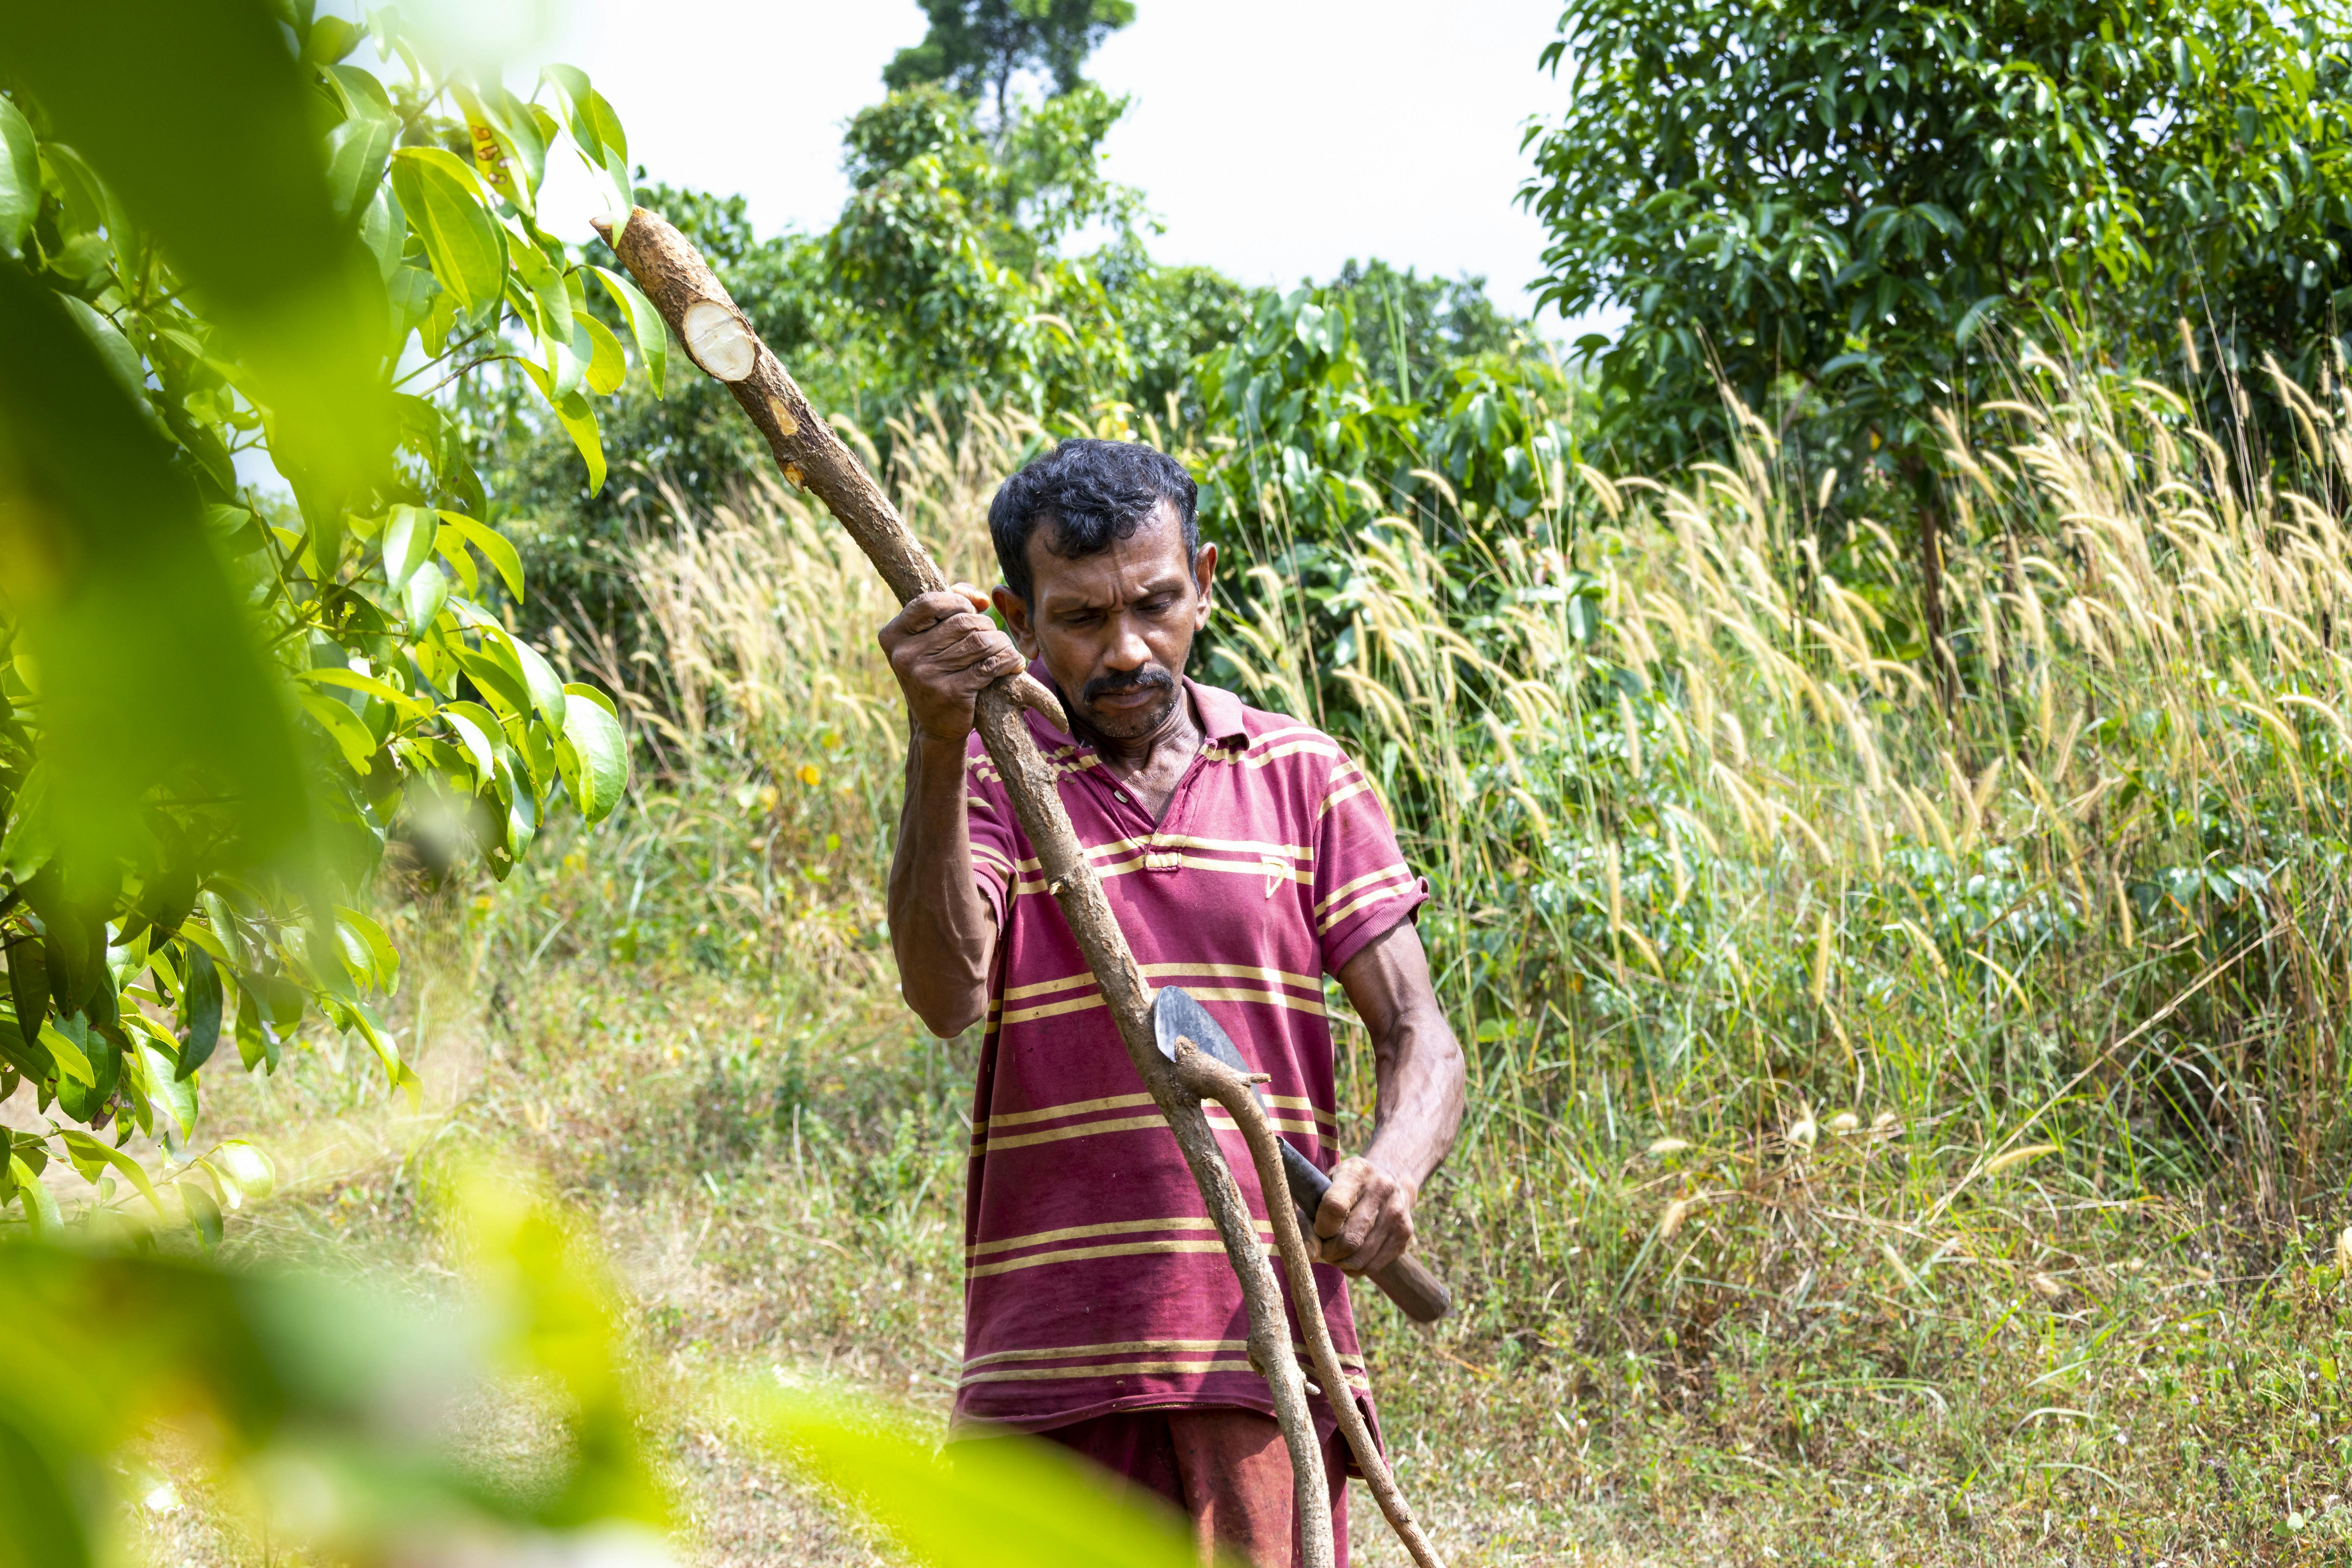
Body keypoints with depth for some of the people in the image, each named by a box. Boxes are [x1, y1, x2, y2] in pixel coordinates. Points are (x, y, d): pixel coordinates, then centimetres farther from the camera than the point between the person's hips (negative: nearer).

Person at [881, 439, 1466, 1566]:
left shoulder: (1304, 780, 10)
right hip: (1048, 1360, -1)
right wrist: (938, 746, -25)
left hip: (1266, 1344, 1)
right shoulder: (986, 782, 5)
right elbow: (947, 996, -14)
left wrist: (1393, 1166, -16)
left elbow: (1416, 1033, 6)